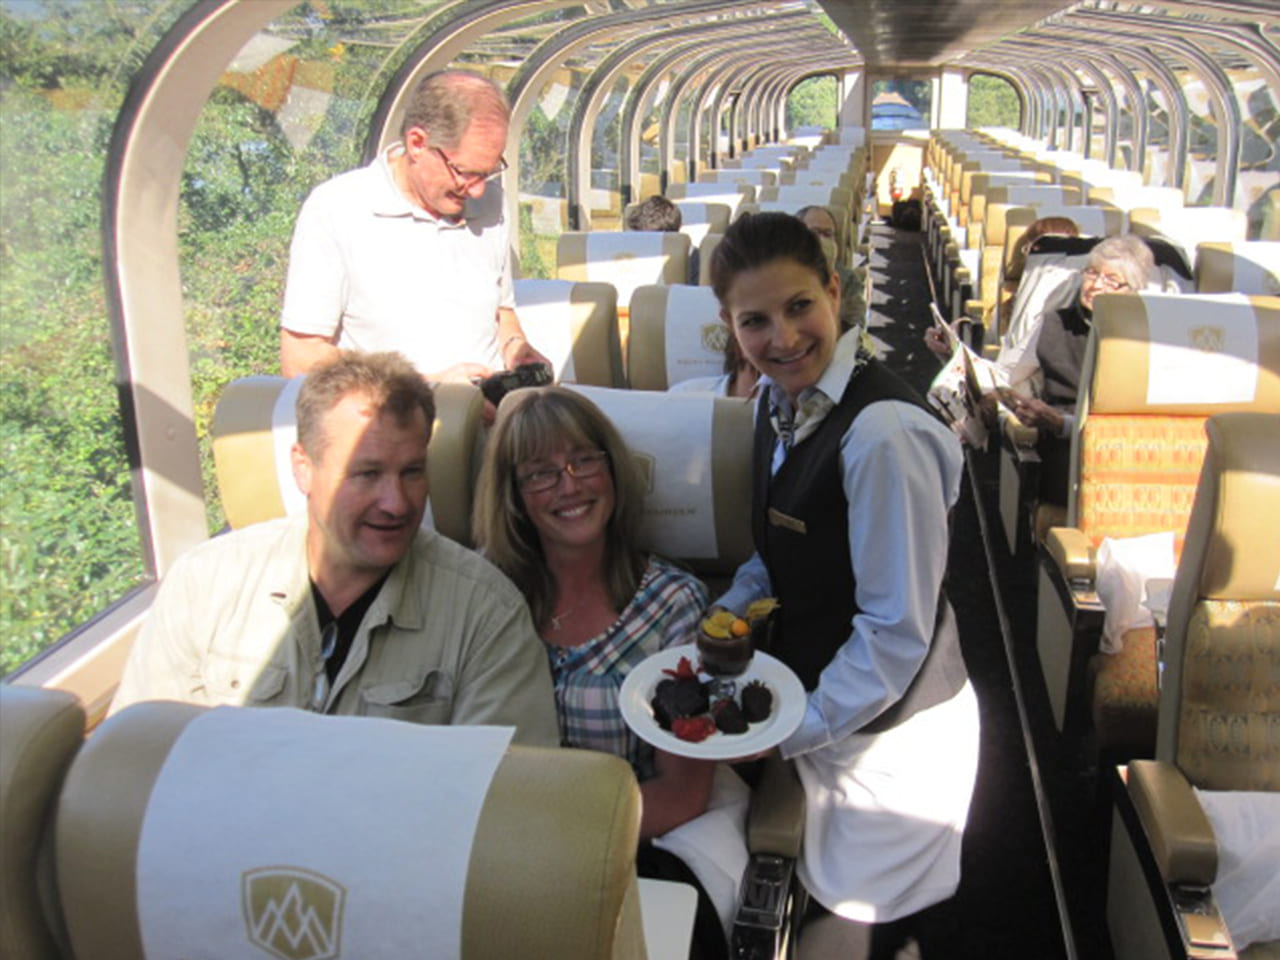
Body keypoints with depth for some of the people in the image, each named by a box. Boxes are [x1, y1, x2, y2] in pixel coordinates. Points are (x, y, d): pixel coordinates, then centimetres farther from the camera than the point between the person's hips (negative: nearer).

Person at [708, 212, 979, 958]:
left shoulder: (883, 434, -28)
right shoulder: (781, 397, 0)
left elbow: (898, 630, -24)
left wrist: (796, 730, -16)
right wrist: (731, 610, -5)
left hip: (889, 729, -8)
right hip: (818, 709, 8)